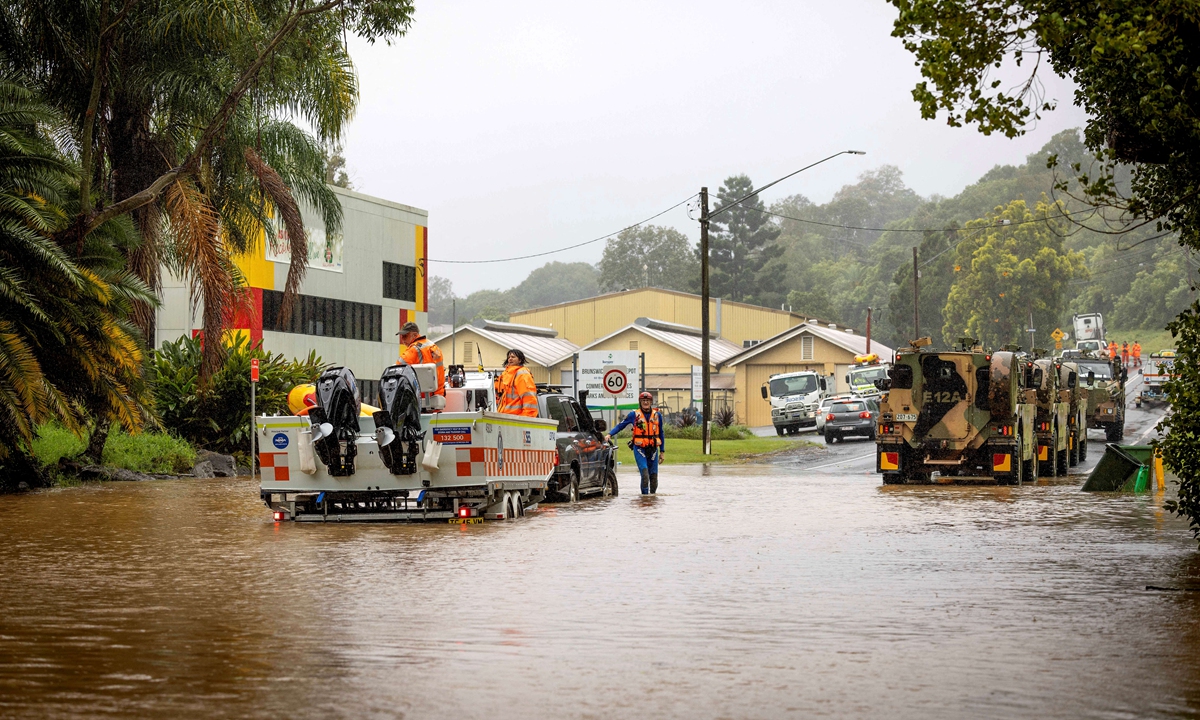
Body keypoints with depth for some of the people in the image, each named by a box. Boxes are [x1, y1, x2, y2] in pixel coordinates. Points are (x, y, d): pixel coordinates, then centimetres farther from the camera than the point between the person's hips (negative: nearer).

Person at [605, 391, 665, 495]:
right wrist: (609, 435, -10)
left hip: (653, 449, 3)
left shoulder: (657, 415, 10)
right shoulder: (634, 415, 2)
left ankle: (652, 494, 17)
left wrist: (662, 451, 15)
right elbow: (620, 426, 5)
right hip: (639, 449, -3)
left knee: (653, 476, 4)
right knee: (645, 474, -16)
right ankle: (645, 494, -9)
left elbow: (661, 434, 17)